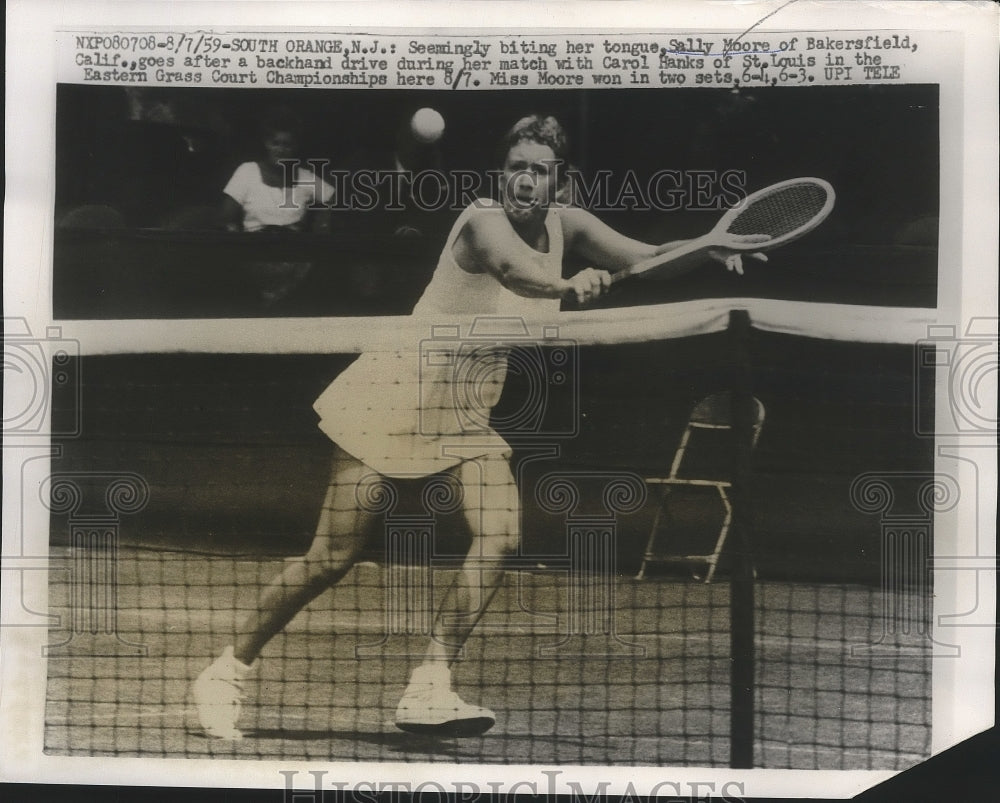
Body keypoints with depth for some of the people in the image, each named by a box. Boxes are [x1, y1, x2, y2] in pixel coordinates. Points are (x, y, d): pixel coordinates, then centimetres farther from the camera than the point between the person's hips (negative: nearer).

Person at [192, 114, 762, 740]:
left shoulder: (566, 225, 3)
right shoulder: (484, 219, -18)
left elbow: (649, 258, 4)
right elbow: (515, 271, -41)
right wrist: (568, 285, -62)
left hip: (468, 408, 7)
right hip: (398, 389, -6)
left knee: (500, 535, -15)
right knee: (333, 559, -4)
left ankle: (427, 691, -7)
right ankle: (230, 669, 15)